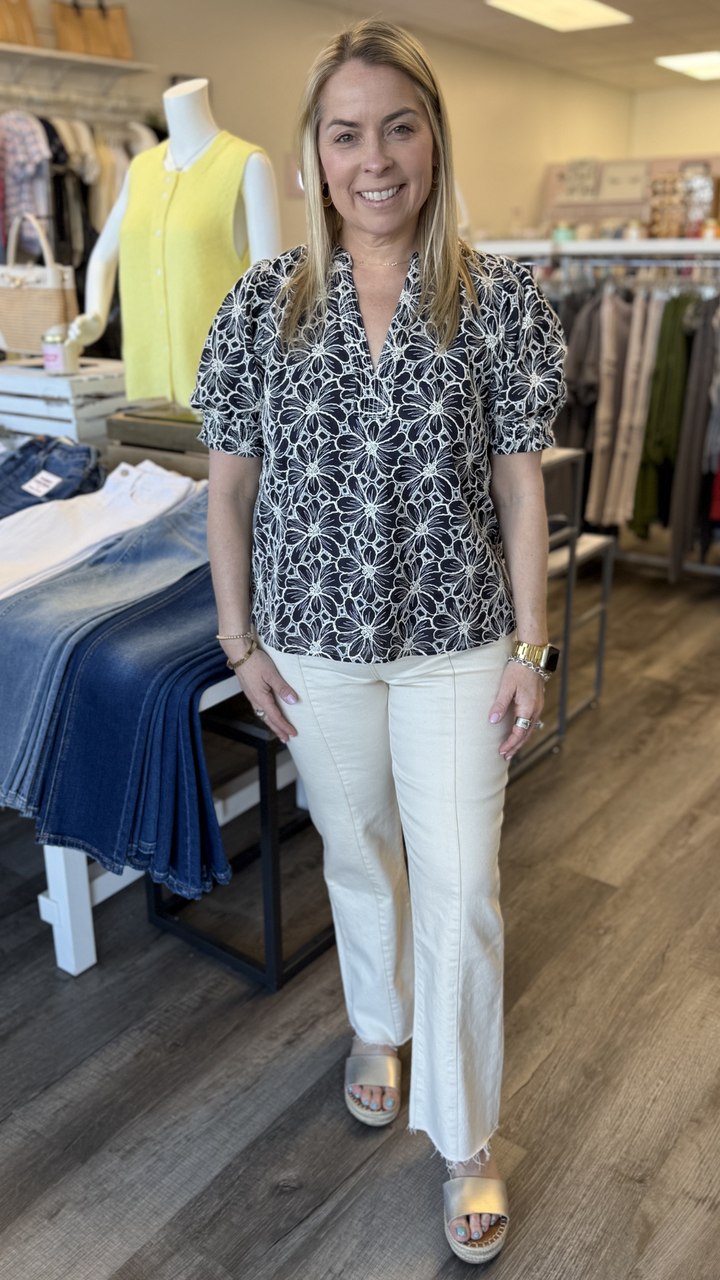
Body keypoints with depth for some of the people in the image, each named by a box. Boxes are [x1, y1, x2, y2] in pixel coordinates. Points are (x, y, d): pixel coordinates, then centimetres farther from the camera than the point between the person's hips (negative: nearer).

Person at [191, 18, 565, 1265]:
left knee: (461, 884, 4)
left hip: (456, 642, -1)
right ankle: (378, 1027, 48)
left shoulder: (501, 300, -5)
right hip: (316, 642, 2)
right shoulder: (263, 303, -3)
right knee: (357, 852, 20)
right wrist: (241, 637, 0)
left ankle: (467, 1141, 25)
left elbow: (521, 484, -3)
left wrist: (529, 648, -4)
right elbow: (230, 483, 2)